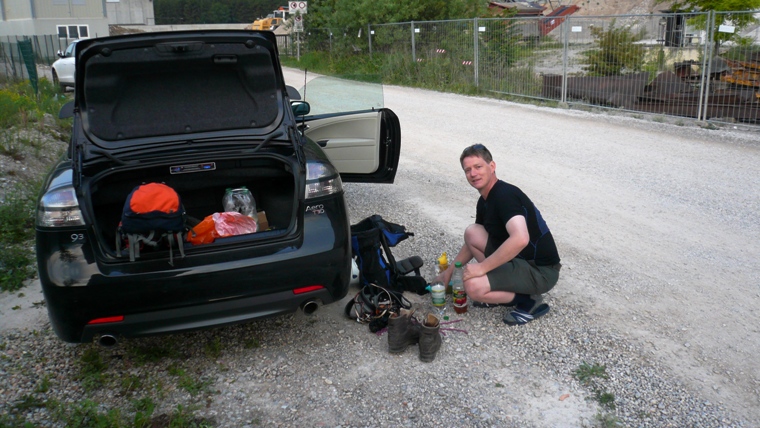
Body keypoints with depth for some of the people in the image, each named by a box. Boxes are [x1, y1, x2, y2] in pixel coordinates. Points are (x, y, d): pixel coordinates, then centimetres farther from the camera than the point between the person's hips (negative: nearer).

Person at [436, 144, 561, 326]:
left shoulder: (505, 194, -22)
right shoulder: (485, 201, 9)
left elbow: (520, 239, -38)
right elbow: (472, 242, 22)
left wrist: (482, 267, -29)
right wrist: (449, 271, 20)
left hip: (540, 270, -9)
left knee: (473, 286, -24)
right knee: (471, 233, 4)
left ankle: (529, 301, -1)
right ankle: (503, 290, 11)